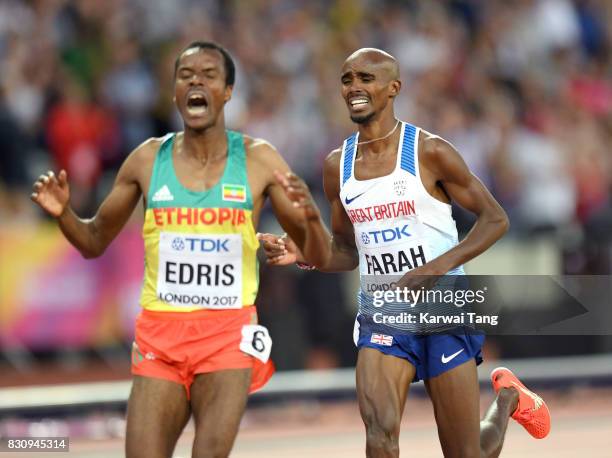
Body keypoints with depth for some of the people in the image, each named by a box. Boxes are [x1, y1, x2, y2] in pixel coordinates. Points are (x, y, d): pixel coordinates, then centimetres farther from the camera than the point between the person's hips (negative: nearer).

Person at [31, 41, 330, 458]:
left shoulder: (258, 160, -1)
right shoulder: (148, 159, 4)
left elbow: (316, 255, 2)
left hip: (229, 335, -2)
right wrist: (64, 214, -7)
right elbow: (95, 242, 14)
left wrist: (311, 217, -20)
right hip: (160, 334, 2)